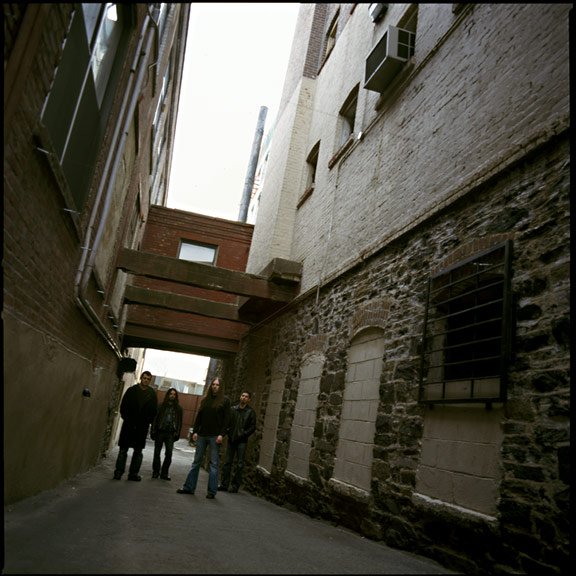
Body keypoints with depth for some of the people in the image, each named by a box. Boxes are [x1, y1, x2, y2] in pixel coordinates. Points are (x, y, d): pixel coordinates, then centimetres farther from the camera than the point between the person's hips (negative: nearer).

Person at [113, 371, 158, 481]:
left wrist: (148, 422, -3)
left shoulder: (152, 393, 6)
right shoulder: (131, 390, 3)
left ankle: (133, 473, 12)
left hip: (142, 426, 1)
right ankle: (118, 471, 7)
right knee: (123, 449, 1)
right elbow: (123, 406, 3)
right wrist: (126, 418, -5)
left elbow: (154, 410, 6)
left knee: (138, 451, 5)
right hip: (129, 424, -1)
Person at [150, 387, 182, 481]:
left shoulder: (178, 408, 8)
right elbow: (155, 419, 5)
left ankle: (164, 473, 1)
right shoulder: (162, 406, 6)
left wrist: (177, 433, -1)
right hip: (160, 431, 0)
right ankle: (155, 472, 17)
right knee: (157, 453, 5)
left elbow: (179, 421, 8)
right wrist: (153, 431, -4)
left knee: (169, 453, -9)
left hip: (170, 433, 0)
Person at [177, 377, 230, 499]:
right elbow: (199, 416, 11)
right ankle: (189, 487, 16)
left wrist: (222, 434, -13)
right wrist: (195, 431, 3)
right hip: (202, 434, 4)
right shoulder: (205, 399, 11)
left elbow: (226, 419, -5)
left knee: (214, 463, 1)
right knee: (196, 461, 9)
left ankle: (212, 491, 6)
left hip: (215, 436, -4)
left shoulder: (225, 401, -1)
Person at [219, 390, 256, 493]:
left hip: (242, 441, -2)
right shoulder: (233, 409, 7)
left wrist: (243, 434, -12)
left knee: (239, 464, 1)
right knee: (227, 462, 6)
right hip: (231, 439, 3)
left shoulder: (251, 412, 0)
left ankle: (235, 485, 9)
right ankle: (224, 484, 14)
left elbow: (252, 427, -3)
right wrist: (228, 432, -4)